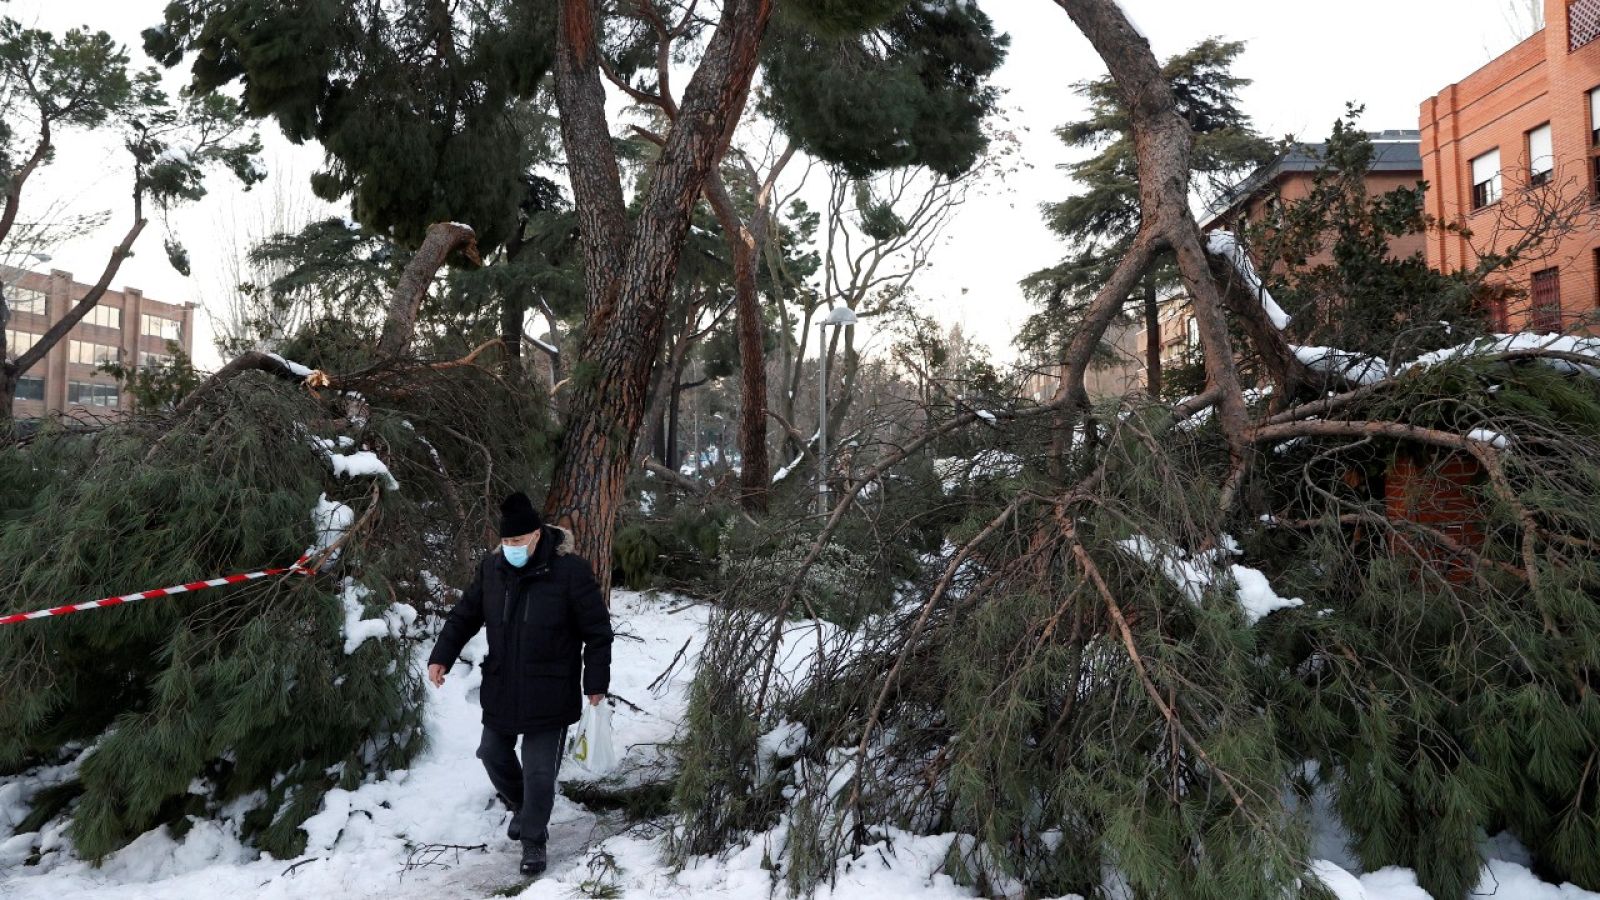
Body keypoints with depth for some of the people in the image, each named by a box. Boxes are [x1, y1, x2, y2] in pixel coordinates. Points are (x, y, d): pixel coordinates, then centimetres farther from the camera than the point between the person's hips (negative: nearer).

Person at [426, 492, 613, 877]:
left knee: (539, 770, 1)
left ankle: (533, 840, 20)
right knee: (492, 753, 18)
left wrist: (595, 681, -9)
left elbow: (597, 630, -11)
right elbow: (465, 614, 10)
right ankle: (520, 806, 44)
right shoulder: (491, 566, -3)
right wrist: (441, 656, 2)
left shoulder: (571, 570, -17)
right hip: (500, 688, 5)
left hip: (549, 693, -5)